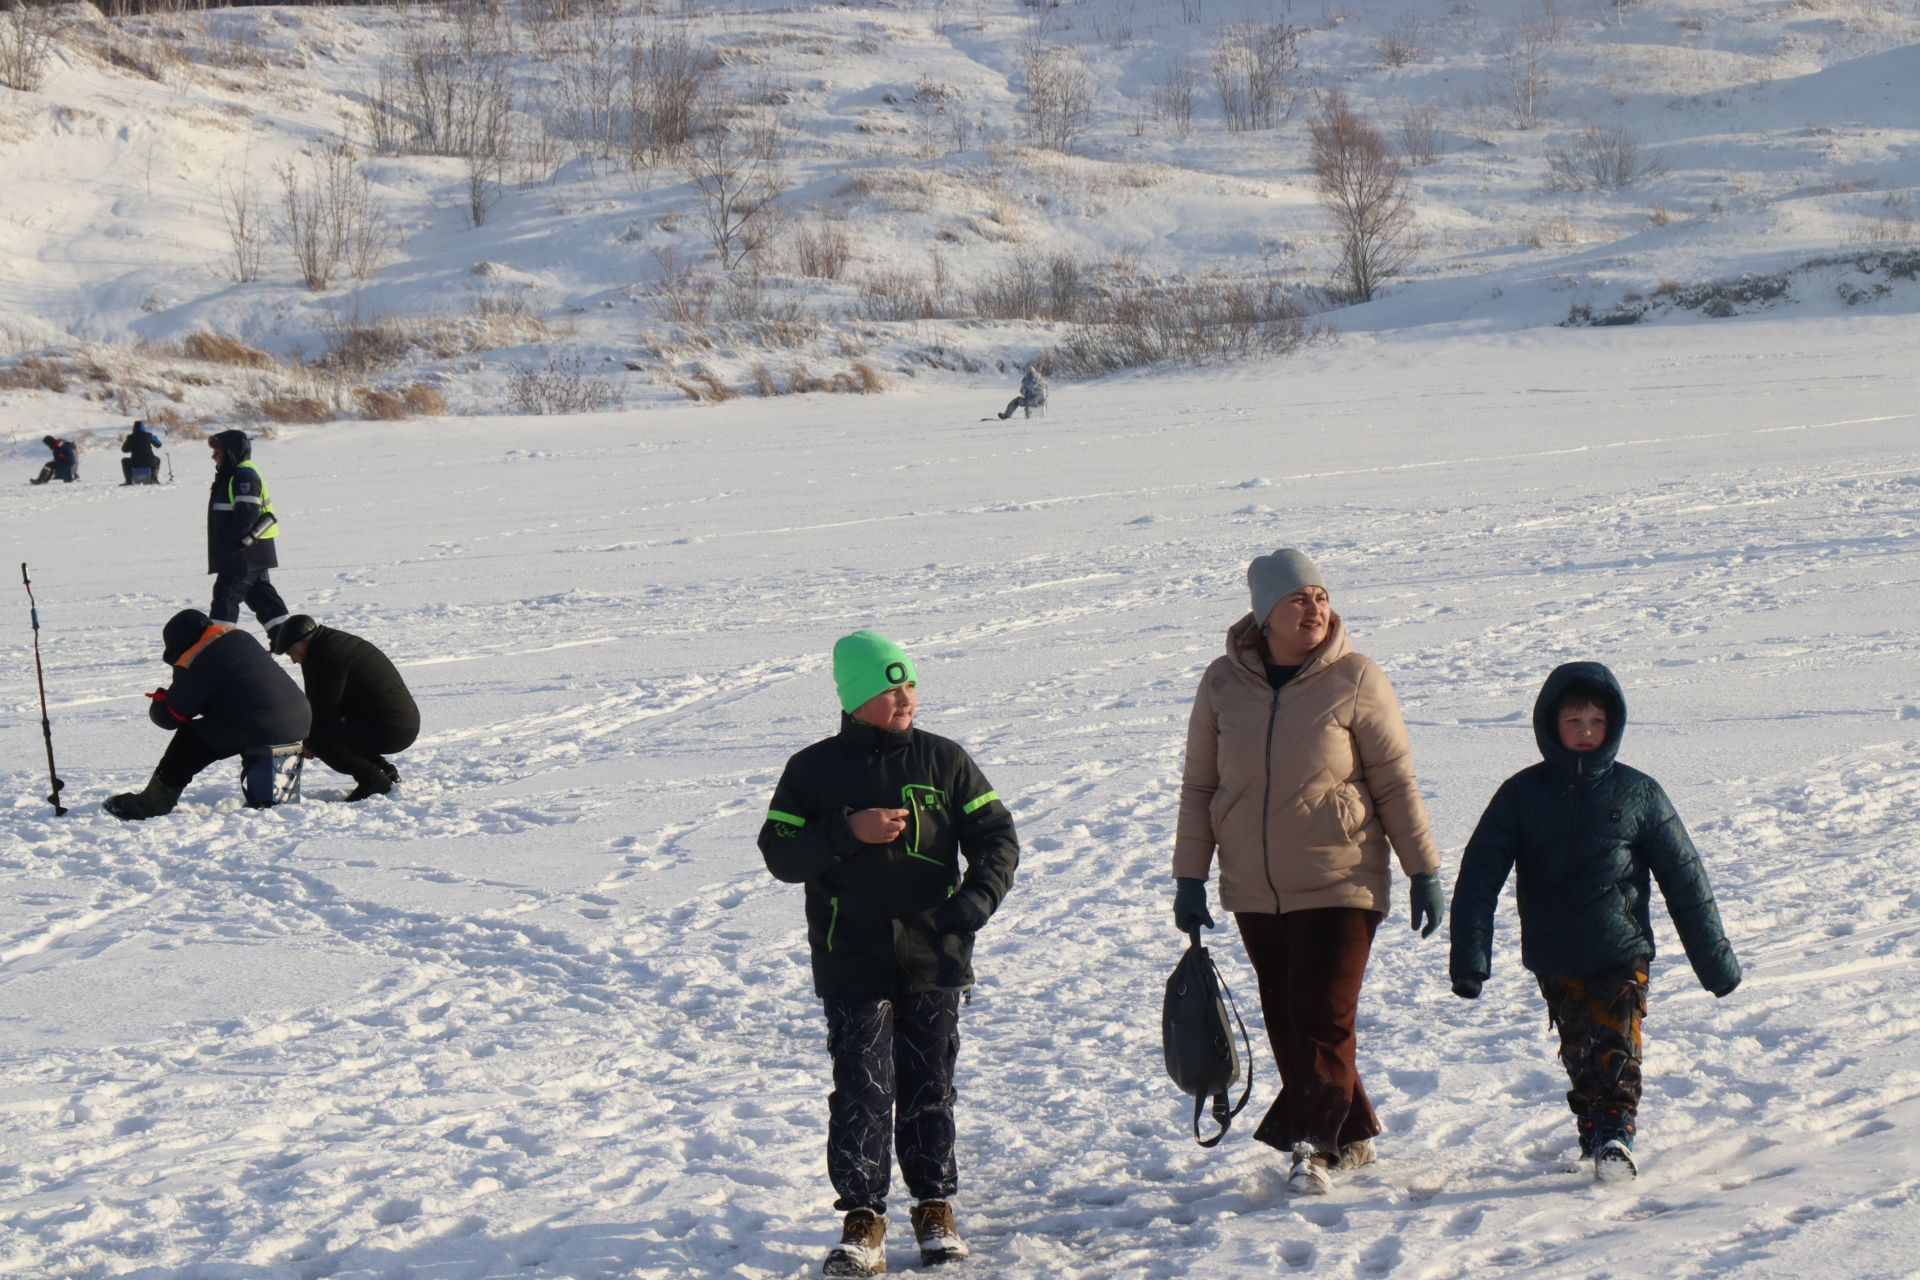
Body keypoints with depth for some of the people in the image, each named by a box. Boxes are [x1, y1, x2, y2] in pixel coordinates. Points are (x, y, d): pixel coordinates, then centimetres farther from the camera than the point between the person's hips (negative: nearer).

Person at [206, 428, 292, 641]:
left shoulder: (244, 476, -15)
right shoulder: (232, 476, 19)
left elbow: (247, 512, -24)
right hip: (253, 553, 11)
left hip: (244, 552, -11)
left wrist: (233, 540, -24)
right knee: (260, 594, 14)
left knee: (227, 594, -9)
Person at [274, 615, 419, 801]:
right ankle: (385, 771, 15)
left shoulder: (323, 658, -13)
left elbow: (323, 710, -9)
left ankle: (372, 778, -11)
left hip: (389, 732, -10)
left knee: (316, 735, -13)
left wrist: (309, 744, 9)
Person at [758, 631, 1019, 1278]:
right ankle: (862, 1218, -1)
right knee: (862, 1091, -6)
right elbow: (780, 854, -1)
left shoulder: (944, 761, 5)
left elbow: (995, 834, 6)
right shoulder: (814, 770, 3)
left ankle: (935, 1207, 19)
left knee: (929, 1088, 7)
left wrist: (979, 894, -12)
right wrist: (849, 832, -15)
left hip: (933, 959, 1)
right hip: (853, 965, -1)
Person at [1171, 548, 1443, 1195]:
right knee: (1286, 1023, 9)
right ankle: (1349, 1135, 24)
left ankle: (1315, 1147, -5)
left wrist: (1424, 871, -1)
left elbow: (1397, 783, -2)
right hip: (1254, 892, 4)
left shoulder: (1354, 681, -7)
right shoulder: (1223, 683, 1)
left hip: (1339, 885, -4)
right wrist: (1189, 876, 6)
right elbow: (1198, 785, 8)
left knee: (1323, 1019, -10)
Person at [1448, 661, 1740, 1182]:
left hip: (1622, 952, -2)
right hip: (1554, 961, 2)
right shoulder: (1523, 794, 2)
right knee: (1579, 1054, 8)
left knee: (1616, 1047, -14)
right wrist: (1468, 958, -10)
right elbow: (1479, 876, -1)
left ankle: (1614, 1137, -20)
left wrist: (1714, 959, 9)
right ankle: (1593, 1134, 21)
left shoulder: (1637, 793, 2)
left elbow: (1684, 879, 8)